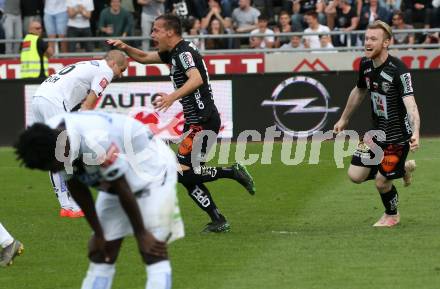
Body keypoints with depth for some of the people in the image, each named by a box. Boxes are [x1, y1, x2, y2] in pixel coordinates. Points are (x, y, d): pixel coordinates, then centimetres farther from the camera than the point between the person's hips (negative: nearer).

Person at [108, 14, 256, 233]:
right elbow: (143, 58, 28)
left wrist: (172, 97, -44)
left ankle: (232, 172, -7)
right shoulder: (173, 53, 16)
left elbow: (196, 79, -32)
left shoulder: (184, 52, -14)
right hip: (195, 122, 10)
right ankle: (218, 222, 9)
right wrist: (124, 48, 11)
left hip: (202, 121, -10)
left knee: (183, 172, -15)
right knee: (188, 177, 8)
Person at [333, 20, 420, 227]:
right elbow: (359, 92, 19)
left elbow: (410, 103, -36)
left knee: (382, 182, -2)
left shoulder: (398, 70, -24)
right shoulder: (366, 64, -1)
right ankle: (404, 168, 24)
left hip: (398, 135, -7)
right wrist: (344, 119, 27)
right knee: (355, 175, 0)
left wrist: (415, 133, -51)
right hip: (378, 132, 7)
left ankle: (392, 216, 32)